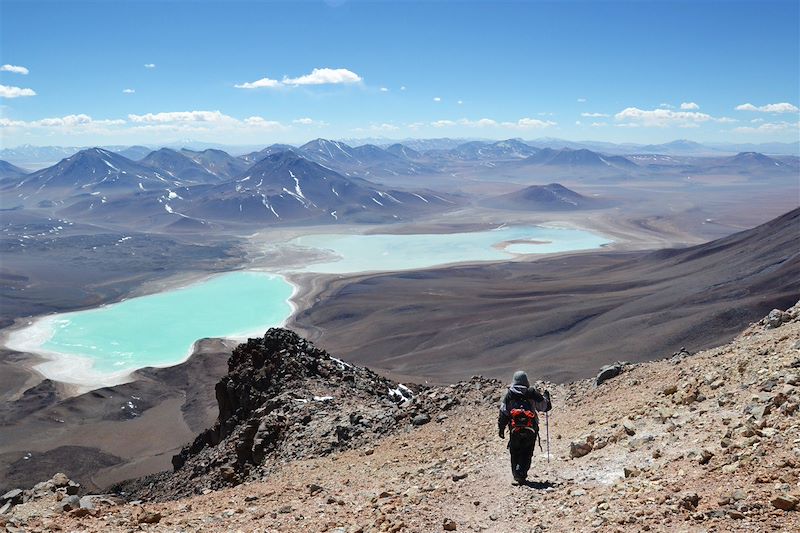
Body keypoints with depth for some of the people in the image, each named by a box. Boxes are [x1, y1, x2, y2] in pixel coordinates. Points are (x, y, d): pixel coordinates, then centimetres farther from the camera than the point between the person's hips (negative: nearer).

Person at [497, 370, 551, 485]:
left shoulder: (509, 394, 4)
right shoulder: (532, 393, 3)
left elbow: (503, 412, 2)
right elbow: (544, 406, 11)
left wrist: (500, 428, 7)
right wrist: (546, 397, 32)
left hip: (515, 429, 0)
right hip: (531, 429, 0)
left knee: (515, 453, 14)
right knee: (527, 454, 5)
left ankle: (516, 474, 7)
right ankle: (522, 476, -6)